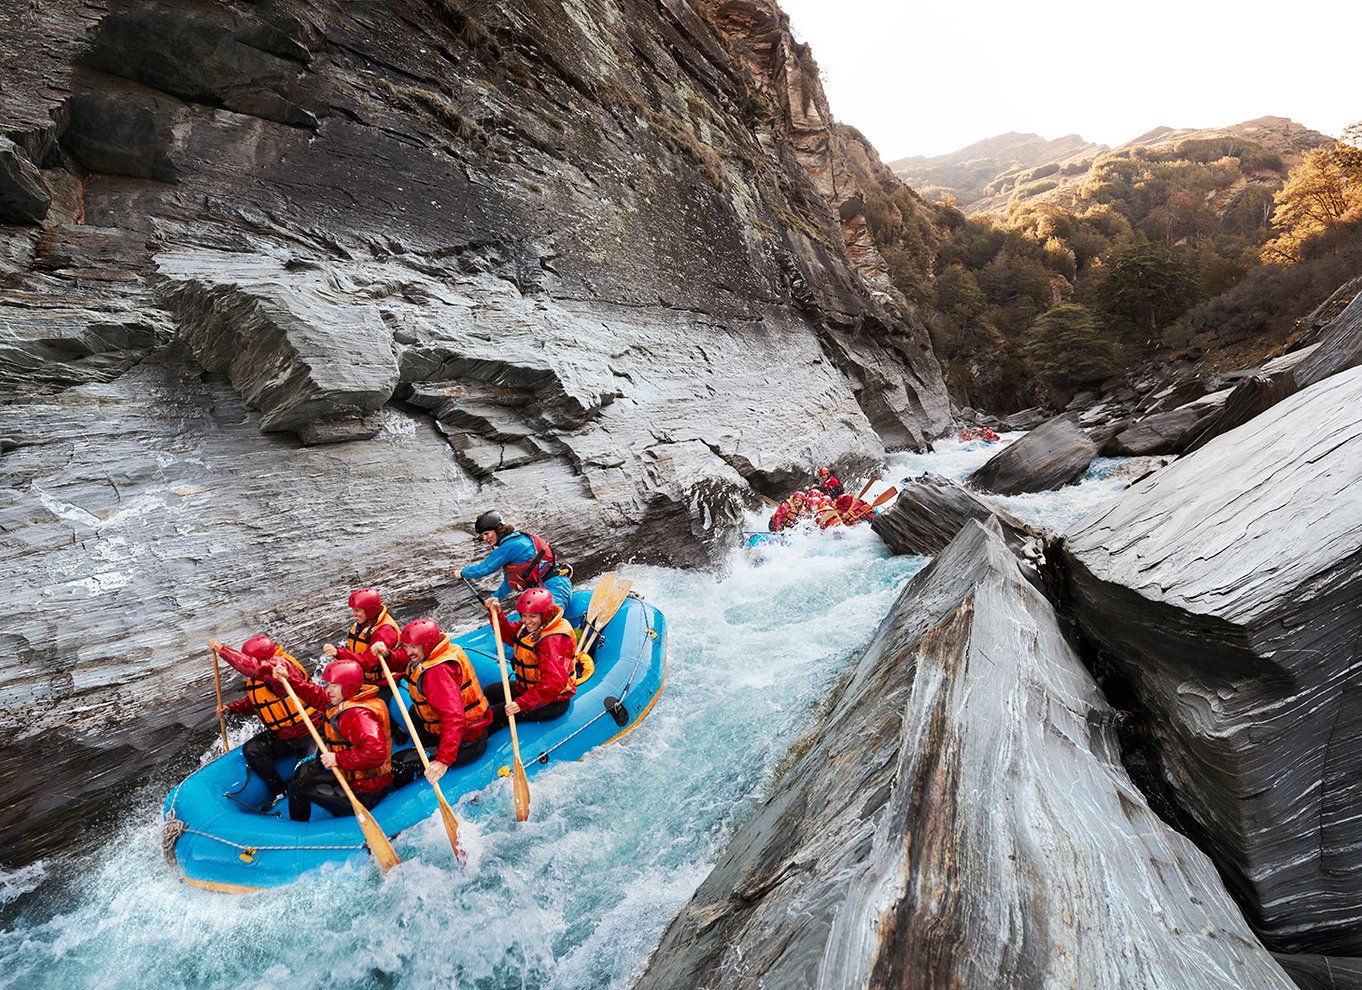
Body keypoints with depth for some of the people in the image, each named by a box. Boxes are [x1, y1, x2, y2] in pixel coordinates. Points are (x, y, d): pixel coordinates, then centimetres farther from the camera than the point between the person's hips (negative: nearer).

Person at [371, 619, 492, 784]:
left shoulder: (438, 672, -29)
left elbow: (454, 720, -37)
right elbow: (403, 660, 13)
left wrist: (443, 761, -43)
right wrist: (387, 655, -9)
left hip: (467, 743, -10)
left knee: (399, 765, -16)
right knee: (413, 712, 33)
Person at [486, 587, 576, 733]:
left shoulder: (554, 640, -29)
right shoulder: (528, 627, -1)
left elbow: (554, 683, -35)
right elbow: (509, 636, 16)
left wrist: (522, 704, -38)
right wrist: (497, 614, -2)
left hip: (551, 702, -10)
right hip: (528, 688, 11)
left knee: (492, 715, -15)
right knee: (490, 691, 23)